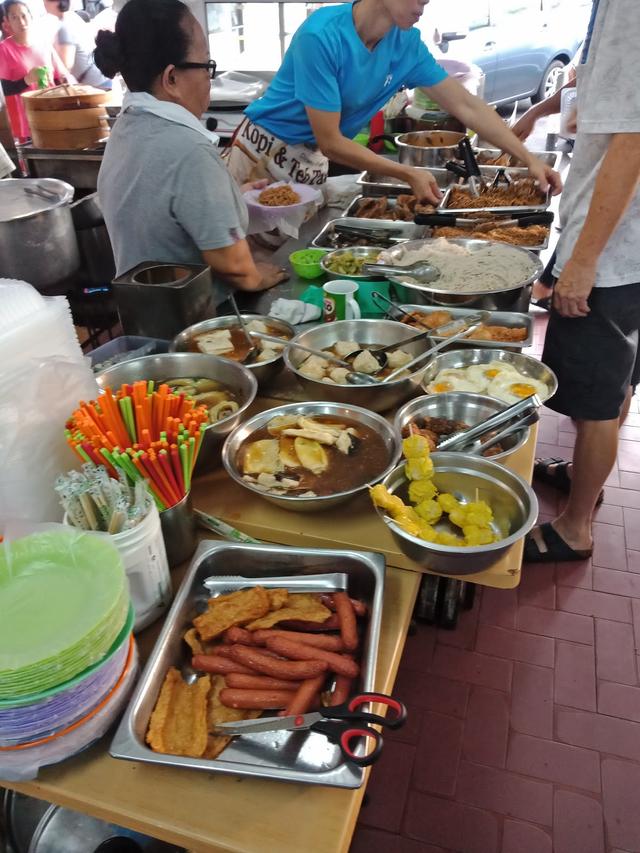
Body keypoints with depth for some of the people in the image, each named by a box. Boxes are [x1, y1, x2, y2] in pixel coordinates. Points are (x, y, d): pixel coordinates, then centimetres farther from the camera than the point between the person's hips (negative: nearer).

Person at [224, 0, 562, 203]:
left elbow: (466, 106, -5)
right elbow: (330, 142, -26)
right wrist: (409, 174, -25)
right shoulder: (321, 35, -26)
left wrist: (528, 159, -11)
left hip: (312, 163, 6)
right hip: (264, 154, -5)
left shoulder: (406, 43, -7)